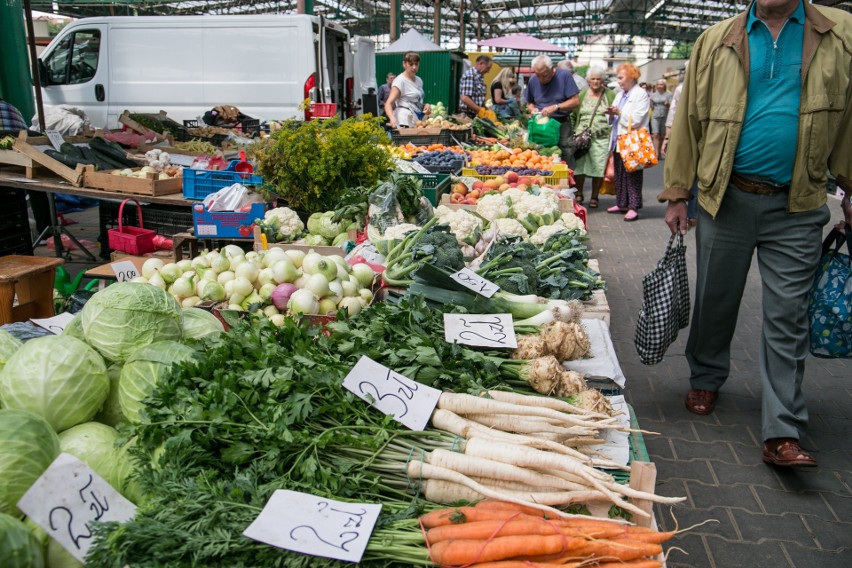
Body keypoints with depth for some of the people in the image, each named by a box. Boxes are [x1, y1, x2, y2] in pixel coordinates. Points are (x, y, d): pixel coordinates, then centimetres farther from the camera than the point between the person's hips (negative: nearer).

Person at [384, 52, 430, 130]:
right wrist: (392, 118, -36)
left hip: (417, 119, 7)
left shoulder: (419, 80, 17)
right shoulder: (400, 80, -5)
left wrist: (425, 106, 6)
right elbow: (388, 103, -16)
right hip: (405, 120, -7)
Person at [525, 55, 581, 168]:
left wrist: (555, 107, -18)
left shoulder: (564, 76, -4)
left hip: (562, 125, -3)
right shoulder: (533, 80, 7)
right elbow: (529, 103, 19)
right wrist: (532, 109, -4)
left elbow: (575, 101, -7)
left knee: (566, 165, -5)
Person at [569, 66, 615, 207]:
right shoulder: (582, 95, 12)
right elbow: (573, 115, 13)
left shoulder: (610, 95, 8)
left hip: (602, 138, -1)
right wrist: (573, 132, 4)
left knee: (598, 168, 0)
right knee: (578, 167, -2)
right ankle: (579, 194, 15)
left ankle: (594, 197, 13)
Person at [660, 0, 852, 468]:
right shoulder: (717, 41, 4)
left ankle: (783, 434, 6)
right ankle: (706, 380, 37)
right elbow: (689, 119, 4)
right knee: (715, 300, 13)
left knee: (788, 317, 0)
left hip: (796, 206, 0)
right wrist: (676, 194, 1)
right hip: (726, 198, 1)